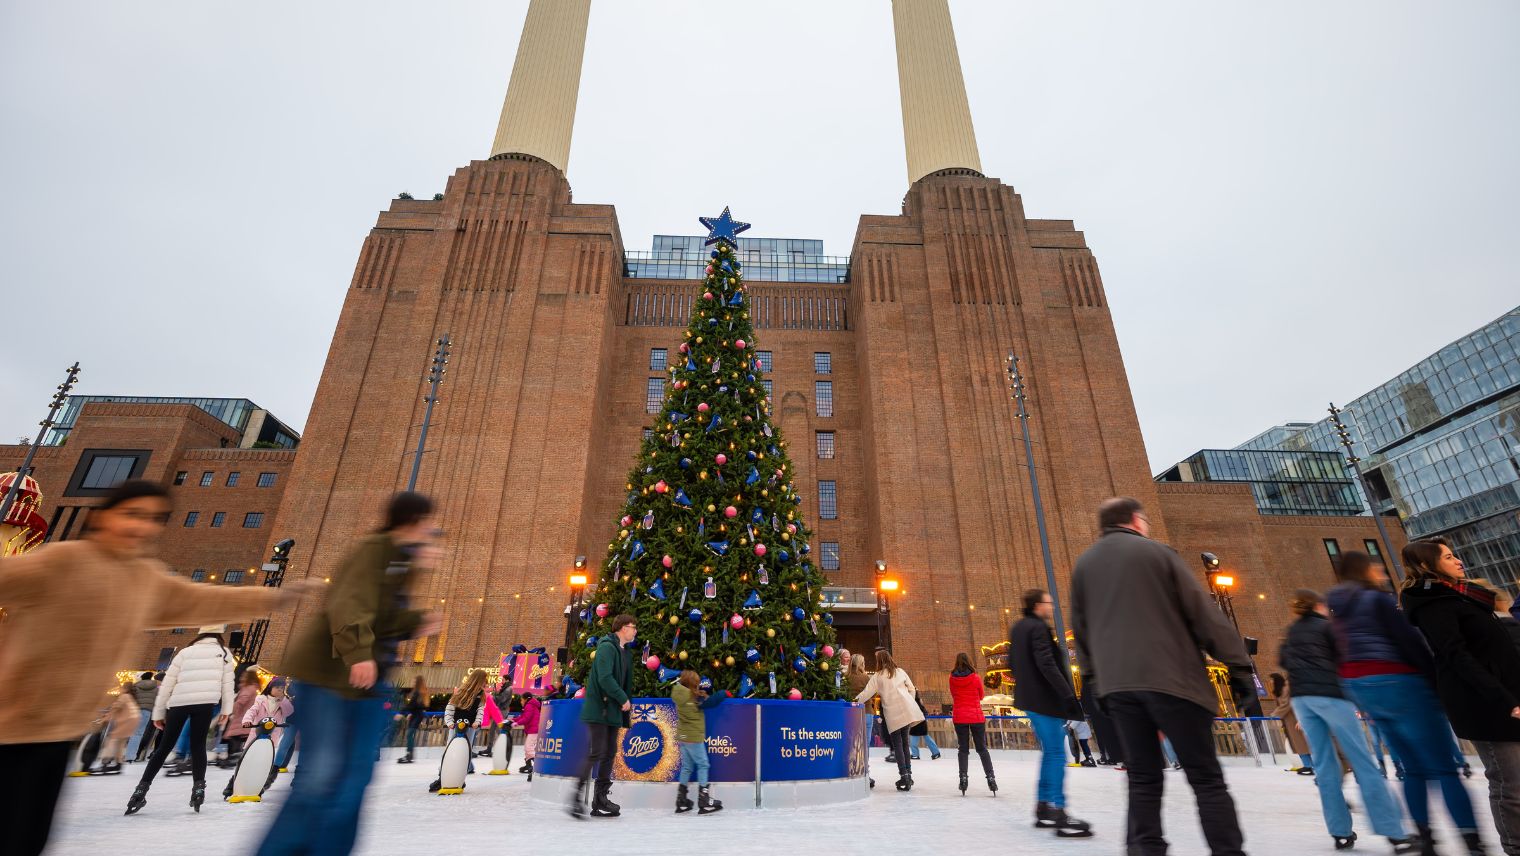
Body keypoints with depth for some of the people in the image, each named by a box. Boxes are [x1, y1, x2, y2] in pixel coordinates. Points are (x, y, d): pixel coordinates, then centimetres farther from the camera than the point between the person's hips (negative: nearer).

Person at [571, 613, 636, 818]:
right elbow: (604, 678, -24)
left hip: (613, 710, 9)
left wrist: (628, 705, 9)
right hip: (598, 708, -9)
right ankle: (578, 796, 2)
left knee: (610, 753, 9)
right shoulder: (607, 647, -15)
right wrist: (624, 699, -17)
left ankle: (600, 799, 16)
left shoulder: (626, 652, 15)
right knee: (597, 752, -9)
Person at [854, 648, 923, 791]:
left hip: (892, 713, -3)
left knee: (897, 744, 4)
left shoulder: (877, 676, 3)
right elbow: (912, 689, 12)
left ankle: (903, 775, -5)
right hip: (907, 711, 3)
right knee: (904, 743, 12)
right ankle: (908, 773, 12)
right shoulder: (900, 672, 11)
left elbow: (866, 693, 0)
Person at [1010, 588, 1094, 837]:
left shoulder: (1018, 628, 15)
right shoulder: (1039, 627, -14)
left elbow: (1012, 663, 20)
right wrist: (1068, 695, -24)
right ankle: (1059, 814, -6)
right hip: (1044, 698, -9)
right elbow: (1047, 664, -23)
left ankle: (1043, 810, 20)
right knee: (1056, 754, -6)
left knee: (1049, 752, 15)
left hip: (1030, 698, 9)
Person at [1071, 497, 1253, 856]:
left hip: (1117, 684, 4)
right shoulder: (1157, 553, 2)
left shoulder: (1083, 565, 14)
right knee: (1206, 778, 5)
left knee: (1143, 779, 10)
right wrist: (1238, 665, 4)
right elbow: (1204, 612, -1)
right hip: (1171, 678, -3)